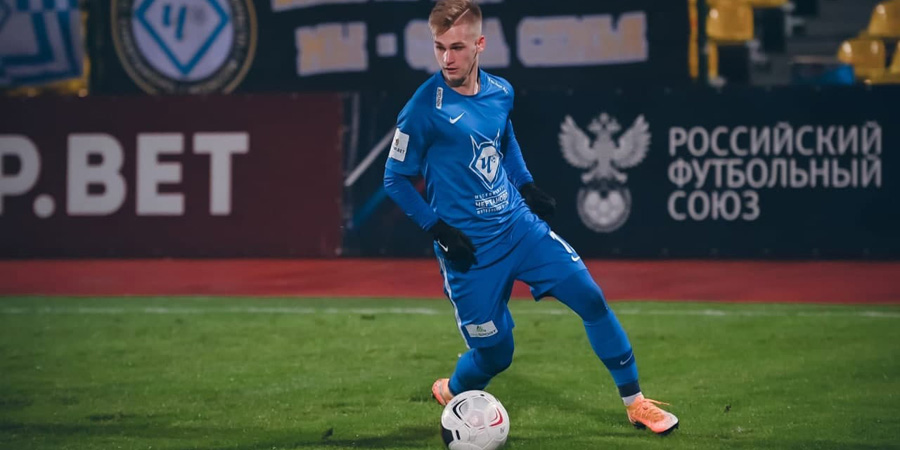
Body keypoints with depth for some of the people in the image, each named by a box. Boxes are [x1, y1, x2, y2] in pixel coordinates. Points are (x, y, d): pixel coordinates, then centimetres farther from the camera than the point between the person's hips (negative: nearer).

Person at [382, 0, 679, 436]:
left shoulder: (499, 91, 2)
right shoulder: (424, 109, -16)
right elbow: (395, 179, -7)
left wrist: (528, 186, 11)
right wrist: (438, 230, -14)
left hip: (520, 225, 5)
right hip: (471, 249, -5)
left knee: (591, 298, -3)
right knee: (494, 354, 1)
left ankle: (635, 403, 9)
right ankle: (450, 392, 35)